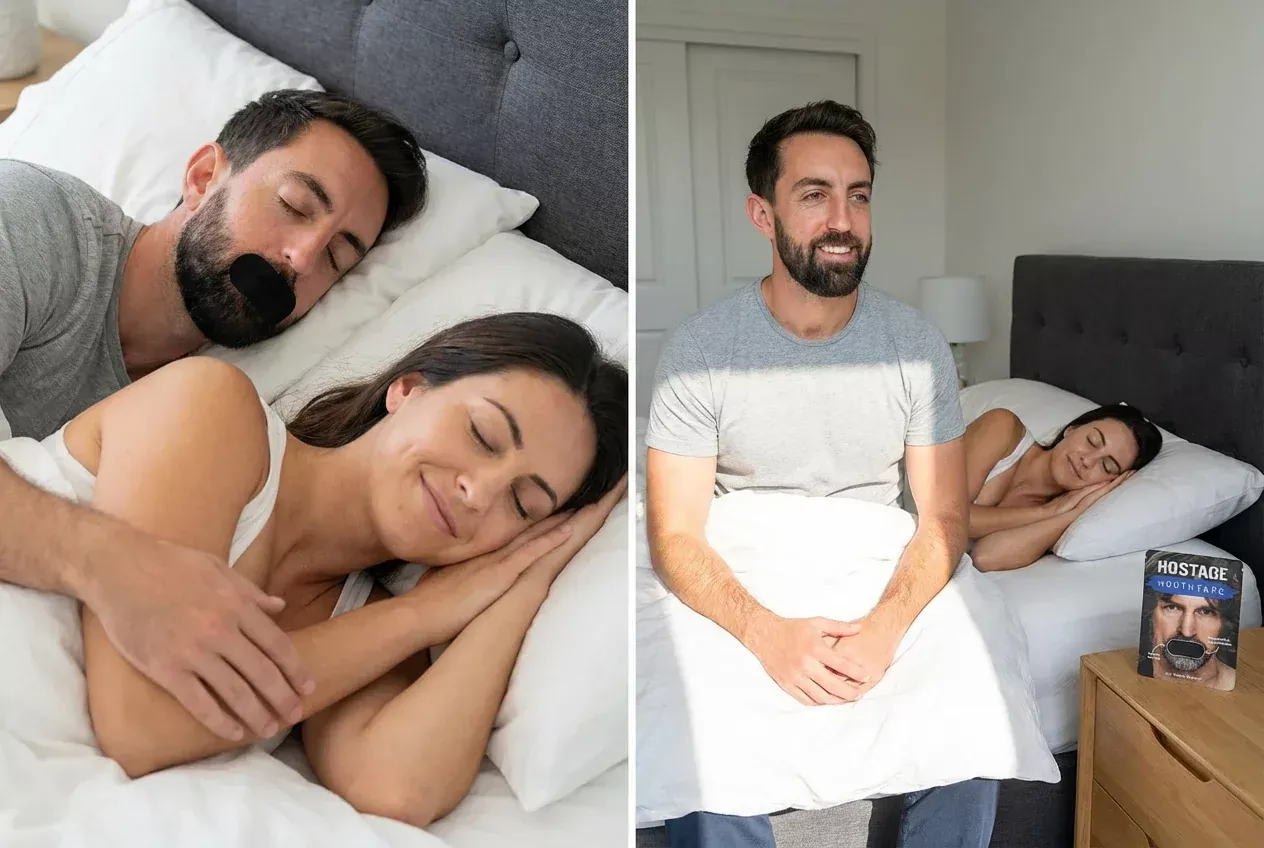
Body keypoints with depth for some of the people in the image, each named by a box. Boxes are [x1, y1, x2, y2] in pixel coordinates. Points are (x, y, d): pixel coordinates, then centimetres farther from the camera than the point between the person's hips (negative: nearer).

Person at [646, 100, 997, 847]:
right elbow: (676, 538, -13)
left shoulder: (918, 343, -5)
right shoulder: (700, 349, -12)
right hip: (743, 599, -2)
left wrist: (884, 628, -23)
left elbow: (943, 518, -4)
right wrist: (768, 635, -30)